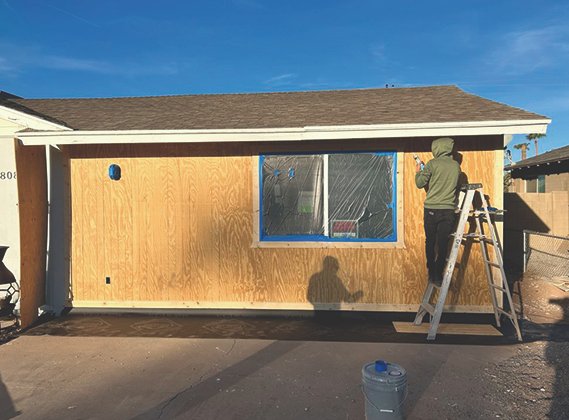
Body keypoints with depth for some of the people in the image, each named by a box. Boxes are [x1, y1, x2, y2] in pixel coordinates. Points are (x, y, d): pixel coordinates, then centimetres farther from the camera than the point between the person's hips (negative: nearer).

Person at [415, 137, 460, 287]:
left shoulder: (432, 164, -7)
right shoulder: (456, 165, 6)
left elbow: (420, 184, -5)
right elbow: (457, 186, 17)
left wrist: (418, 172, 13)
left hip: (431, 209, -2)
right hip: (448, 210, 3)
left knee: (430, 242, 10)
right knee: (443, 244, 6)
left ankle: (432, 274, 15)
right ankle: (438, 276, 7)